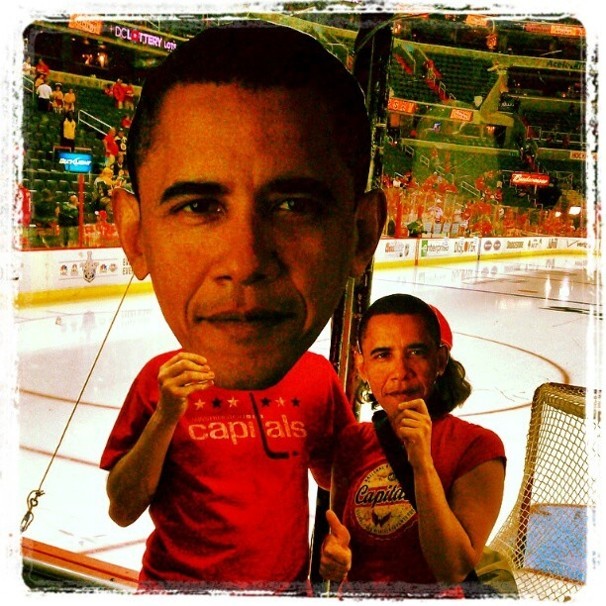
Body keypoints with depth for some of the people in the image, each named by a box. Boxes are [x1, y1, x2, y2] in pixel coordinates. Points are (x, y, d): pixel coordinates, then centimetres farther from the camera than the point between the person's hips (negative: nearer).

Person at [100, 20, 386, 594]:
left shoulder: (317, 380, -11)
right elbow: (122, 509, -9)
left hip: (285, 583, 2)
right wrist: (165, 418, -22)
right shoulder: (159, 380, -15)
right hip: (174, 580, -1)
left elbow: (339, 480, 3)